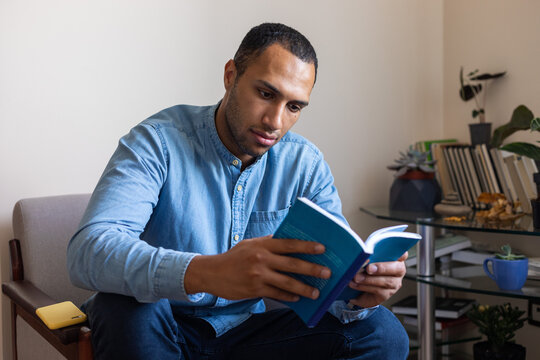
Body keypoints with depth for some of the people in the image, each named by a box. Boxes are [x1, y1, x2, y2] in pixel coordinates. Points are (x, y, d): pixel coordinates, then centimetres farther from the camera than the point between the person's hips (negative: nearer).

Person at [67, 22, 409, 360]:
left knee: (381, 330, -15)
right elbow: (88, 251, -30)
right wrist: (205, 272, -49)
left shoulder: (305, 164, -3)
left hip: (246, 330, 3)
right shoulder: (159, 141, -16)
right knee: (126, 311, -36)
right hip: (164, 332, -2)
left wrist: (361, 289, -32)